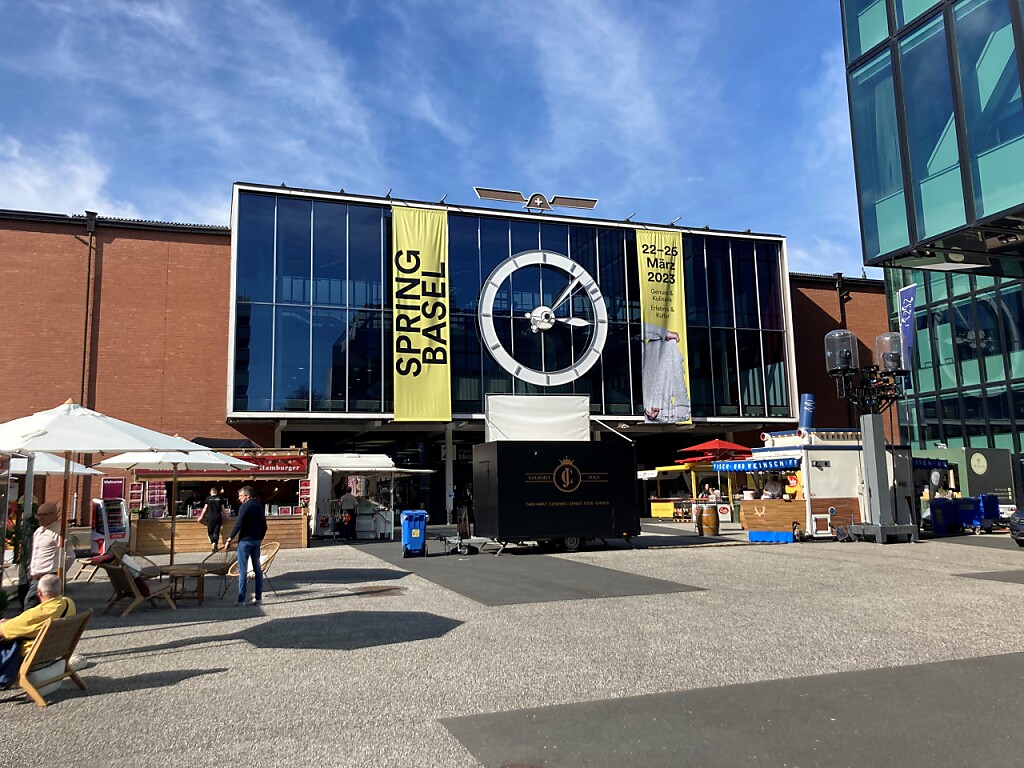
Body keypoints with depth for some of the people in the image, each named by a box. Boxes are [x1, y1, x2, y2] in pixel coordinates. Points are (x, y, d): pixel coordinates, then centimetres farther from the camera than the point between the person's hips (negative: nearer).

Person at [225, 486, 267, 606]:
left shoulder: (245, 507, -12)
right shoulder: (260, 506, 11)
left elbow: (239, 524, -18)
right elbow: (264, 525, 13)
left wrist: (230, 538, -13)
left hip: (245, 540, -7)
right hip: (257, 540, 7)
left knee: (243, 570, -2)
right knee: (257, 568, 10)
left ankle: (241, 600, -1)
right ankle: (258, 598, 12)